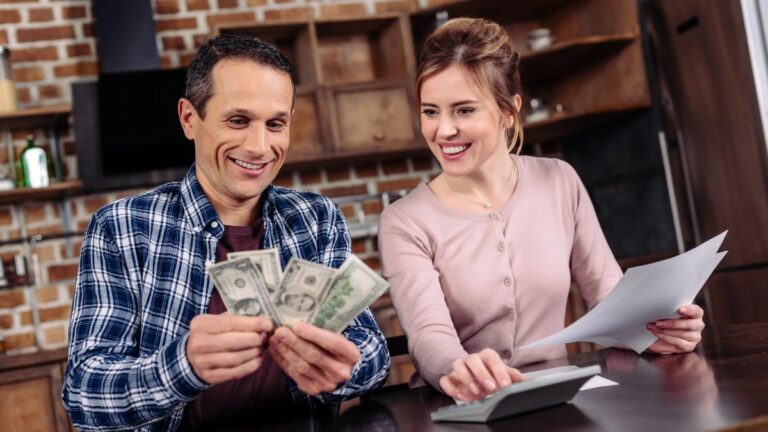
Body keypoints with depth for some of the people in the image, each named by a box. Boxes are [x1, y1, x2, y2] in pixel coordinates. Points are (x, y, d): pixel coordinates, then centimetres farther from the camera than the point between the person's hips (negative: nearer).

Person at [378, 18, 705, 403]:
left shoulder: (559, 184, 2)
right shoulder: (404, 223, -7)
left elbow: (610, 296, 5)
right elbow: (428, 334, -20)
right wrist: (456, 369, -42)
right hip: (459, 414, -2)